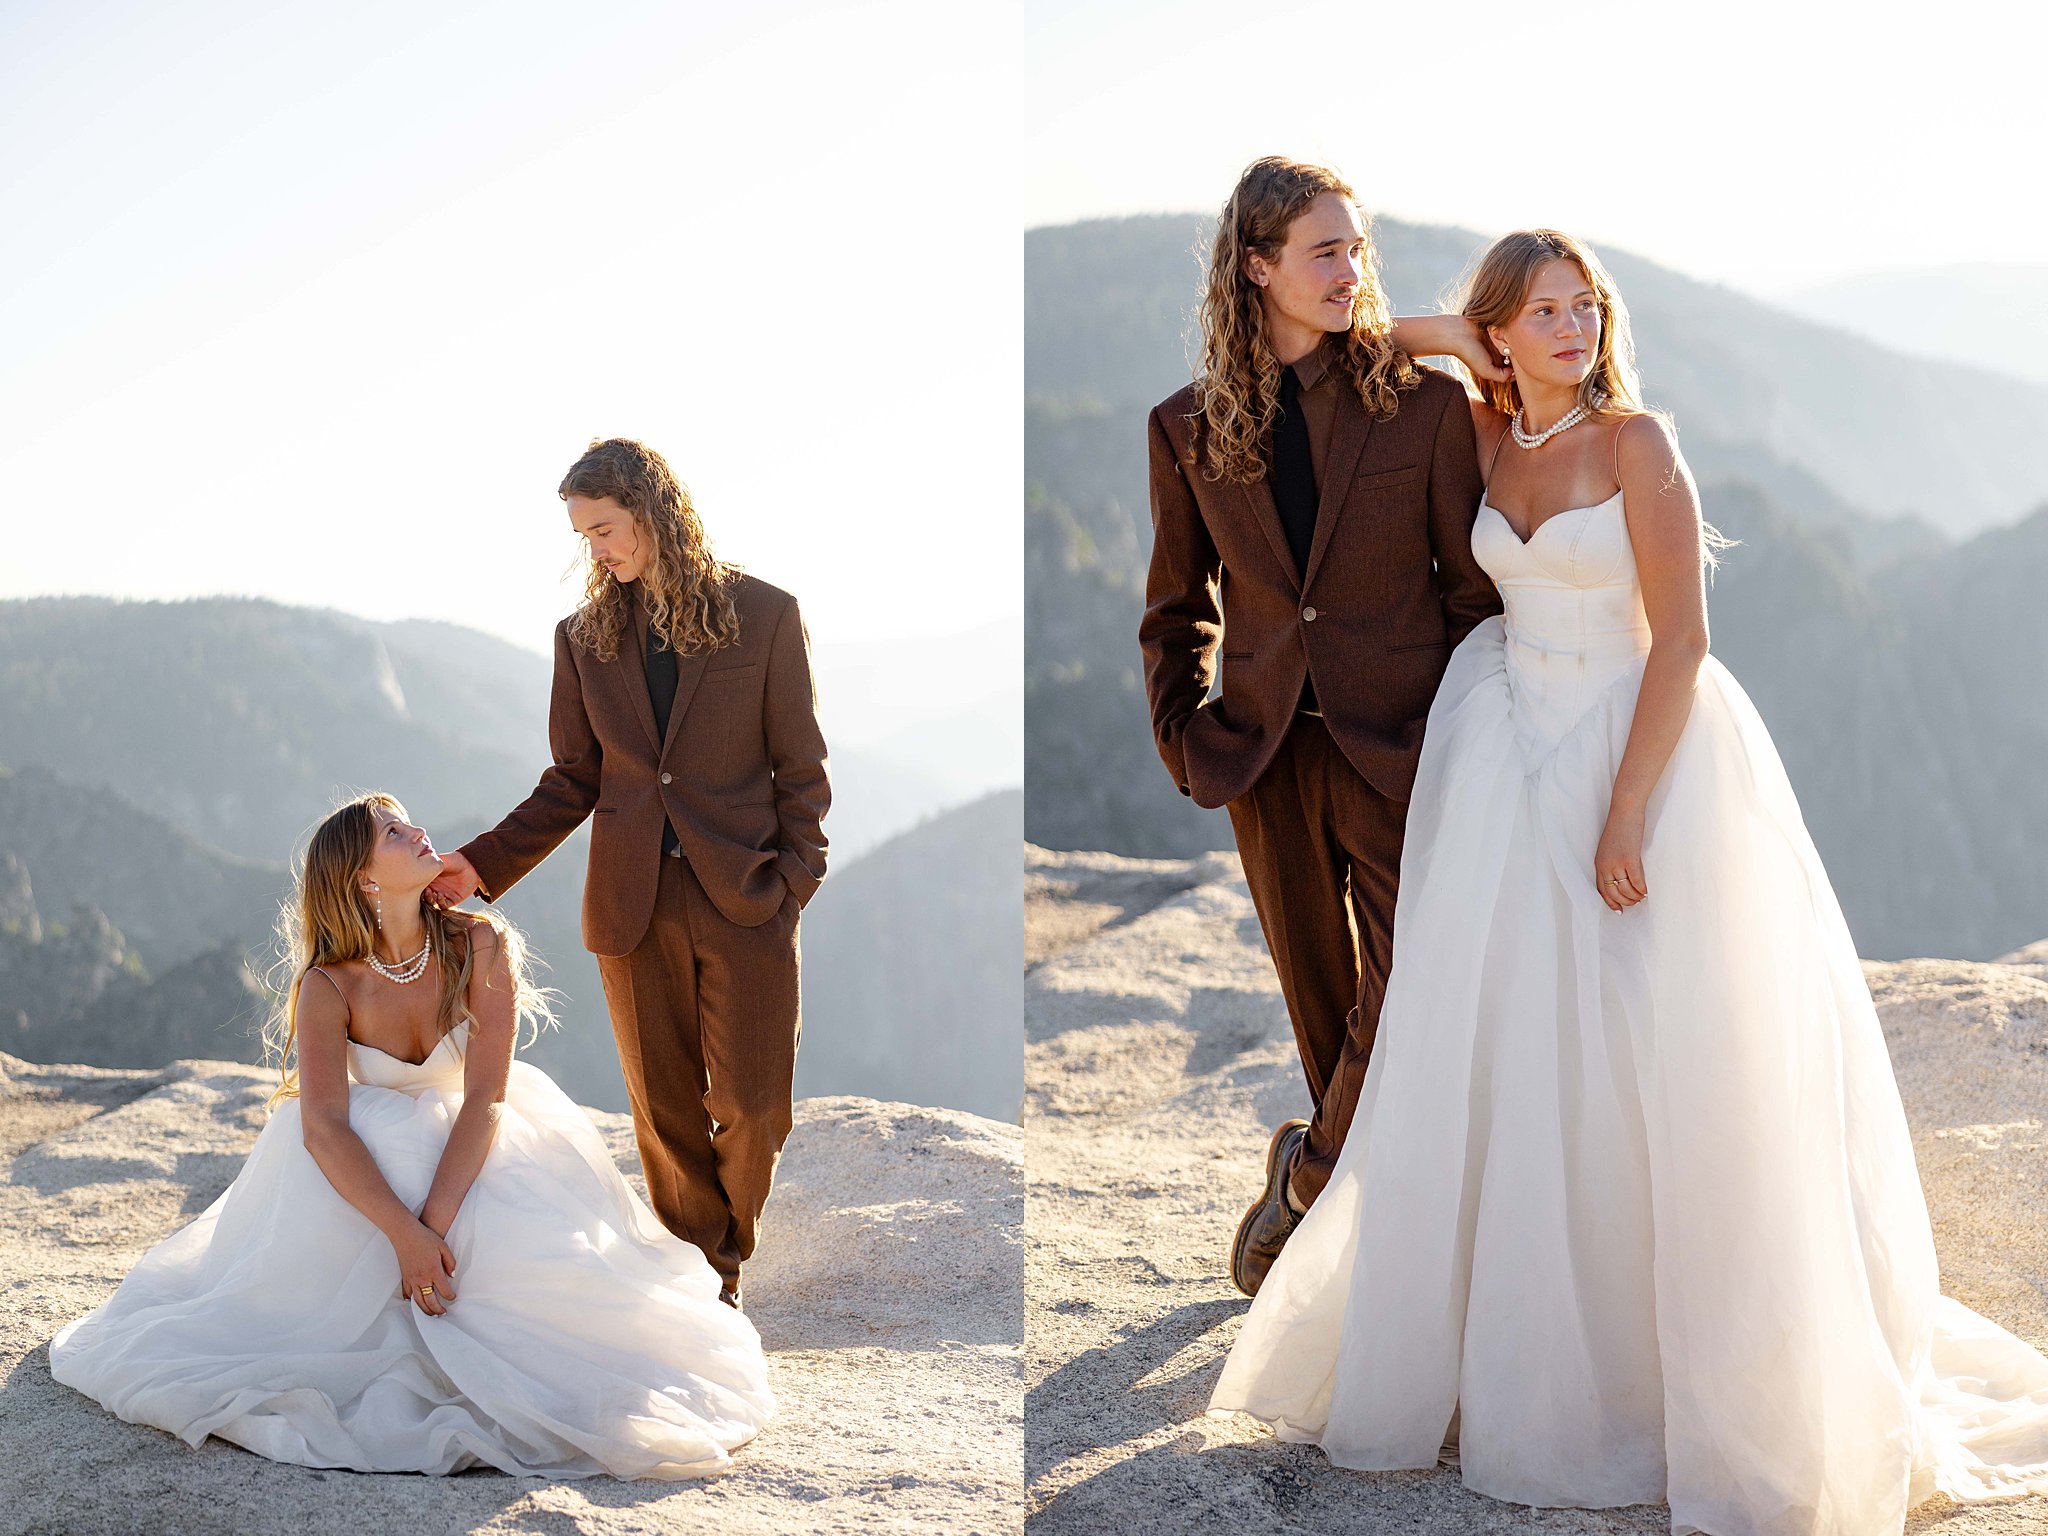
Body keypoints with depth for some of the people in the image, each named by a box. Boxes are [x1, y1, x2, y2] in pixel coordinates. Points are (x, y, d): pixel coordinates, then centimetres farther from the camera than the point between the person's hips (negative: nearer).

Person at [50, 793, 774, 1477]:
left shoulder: (480, 948, -19)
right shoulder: (328, 986, -19)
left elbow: (486, 1098, -24)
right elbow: (323, 1126, -30)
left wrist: (436, 1223, -36)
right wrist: (404, 1235, -44)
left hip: (471, 1143, 0)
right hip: (369, 1157, 0)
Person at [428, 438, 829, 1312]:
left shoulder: (763, 616, -1)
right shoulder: (585, 636, 7)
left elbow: (800, 766, 2)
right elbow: (574, 780, 10)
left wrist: (795, 880, -7)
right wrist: (487, 863, -1)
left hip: (745, 899, -2)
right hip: (634, 906, 2)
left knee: (752, 1106, -1)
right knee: (665, 1111, 5)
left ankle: (731, 1247, 26)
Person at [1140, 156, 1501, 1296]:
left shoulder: (1424, 404, -3)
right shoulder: (1190, 428, 4)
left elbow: (1474, 588, 1)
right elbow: (1179, 609, 16)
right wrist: (1186, 734, 7)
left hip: (1400, 751, -2)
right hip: (1271, 762, 2)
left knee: (1413, 1006, -7)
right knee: (1325, 1007, 11)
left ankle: (1306, 1179, 18)